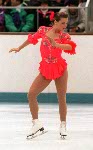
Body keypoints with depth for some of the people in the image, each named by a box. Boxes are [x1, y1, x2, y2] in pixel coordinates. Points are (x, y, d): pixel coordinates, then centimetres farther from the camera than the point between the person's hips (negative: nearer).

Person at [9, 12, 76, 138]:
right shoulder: (44, 30, 2)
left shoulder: (64, 36, -4)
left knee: (62, 98, -1)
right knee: (31, 94, -9)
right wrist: (19, 48, 27)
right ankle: (36, 123, -1)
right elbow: (32, 38, 19)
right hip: (46, 70, 2)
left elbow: (71, 47, -23)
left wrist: (56, 45, -37)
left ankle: (63, 126, 15)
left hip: (60, 69, -2)